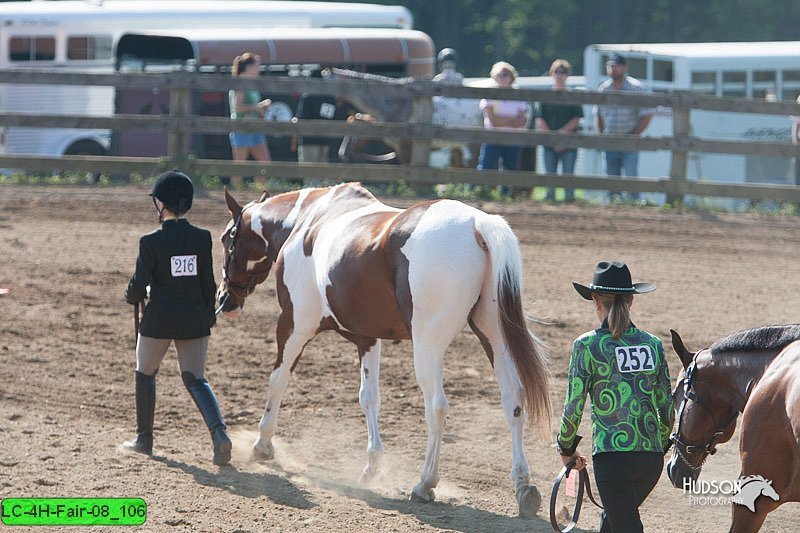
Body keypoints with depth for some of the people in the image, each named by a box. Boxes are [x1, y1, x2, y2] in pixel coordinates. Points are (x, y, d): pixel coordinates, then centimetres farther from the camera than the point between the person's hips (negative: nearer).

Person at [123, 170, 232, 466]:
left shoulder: (151, 242, -13)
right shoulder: (202, 238, -3)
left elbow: (139, 286, -11)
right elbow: (209, 283, 2)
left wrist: (130, 297, 12)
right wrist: (208, 315, 16)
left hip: (159, 319, -3)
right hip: (194, 319, 3)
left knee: (145, 374, 18)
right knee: (195, 379, 6)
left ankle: (144, 438, 25)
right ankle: (219, 432, -18)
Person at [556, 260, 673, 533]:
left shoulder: (587, 345, -6)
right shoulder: (653, 344, 7)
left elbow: (573, 408, -5)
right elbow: (667, 410, 10)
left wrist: (566, 449, 11)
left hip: (613, 456, -5)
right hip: (652, 459, 5)